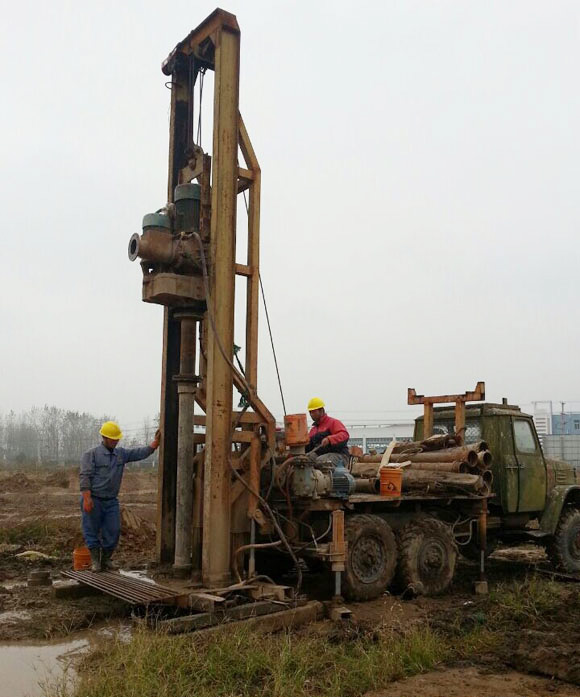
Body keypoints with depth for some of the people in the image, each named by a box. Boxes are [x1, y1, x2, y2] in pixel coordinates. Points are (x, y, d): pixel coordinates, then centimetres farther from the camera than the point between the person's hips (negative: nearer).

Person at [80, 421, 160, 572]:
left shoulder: (121, 454, 9)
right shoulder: (91, 454, -6)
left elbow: (142, 453, 5)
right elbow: (85, 476, -13)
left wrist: (156, 441, -8)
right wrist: (87, 499, -22)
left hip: (111, 501, 5)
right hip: (93, 500, -4)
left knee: (113, 531, 3)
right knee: (91, 531, 2)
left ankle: (106, 559, 17)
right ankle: (95, 561, 14)